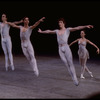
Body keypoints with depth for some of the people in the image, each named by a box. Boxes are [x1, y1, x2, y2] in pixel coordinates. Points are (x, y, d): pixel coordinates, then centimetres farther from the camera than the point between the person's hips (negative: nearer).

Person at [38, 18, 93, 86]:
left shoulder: (68, 30, 1)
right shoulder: (57, 31, 15)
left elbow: (77, 28, -12)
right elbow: (49, 31, 30)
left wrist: (86, 26, -25)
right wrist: (41, 31, 43)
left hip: (66, 48, -4)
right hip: (60, 49, 4)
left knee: (70, 63, -6)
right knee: (67, 64, 1)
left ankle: (75, 79, -4)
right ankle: (74, 80, 4)